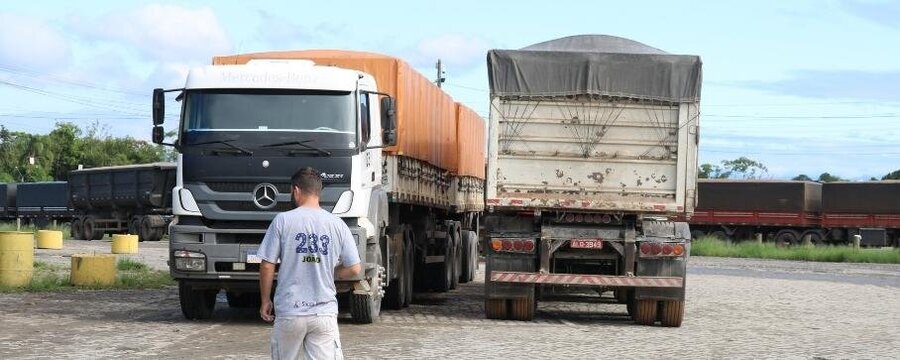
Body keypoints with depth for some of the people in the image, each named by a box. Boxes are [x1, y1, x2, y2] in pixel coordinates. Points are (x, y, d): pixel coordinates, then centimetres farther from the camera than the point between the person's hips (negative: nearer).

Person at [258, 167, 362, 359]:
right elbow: (354, 269, 3)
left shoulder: (282, 220, -5)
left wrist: (265, 300, 9)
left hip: (289, 312, -1)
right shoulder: (337, 224, 0)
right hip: (325, 313, 1)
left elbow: (267, 266, -4)